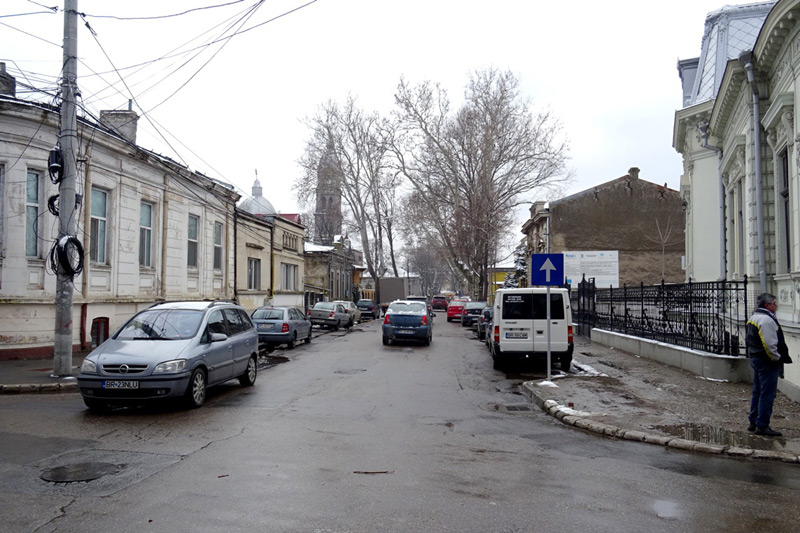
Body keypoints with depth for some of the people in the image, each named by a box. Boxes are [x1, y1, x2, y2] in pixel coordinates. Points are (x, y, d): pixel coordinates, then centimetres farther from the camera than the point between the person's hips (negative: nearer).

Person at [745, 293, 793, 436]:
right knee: (767, 394, -5)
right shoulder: (767, 320, -19)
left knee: (757, 392, 16)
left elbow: (748, 340, 18)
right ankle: (762, 426, -2)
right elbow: (769, 344, -23)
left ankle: (753, 423, 23)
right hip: (766, 362, -10)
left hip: (755, 358, 10)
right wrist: (777, 358, -11)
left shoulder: (753, 318, 13)